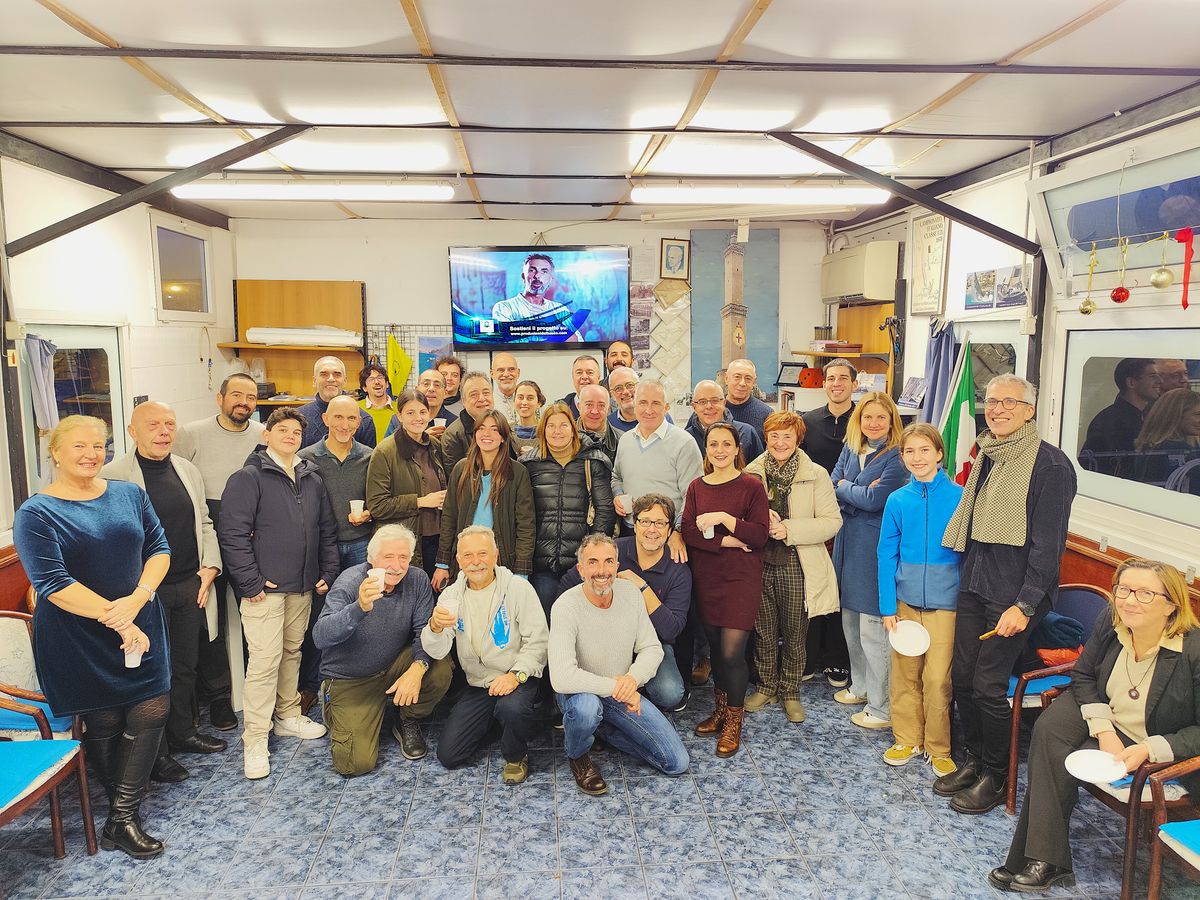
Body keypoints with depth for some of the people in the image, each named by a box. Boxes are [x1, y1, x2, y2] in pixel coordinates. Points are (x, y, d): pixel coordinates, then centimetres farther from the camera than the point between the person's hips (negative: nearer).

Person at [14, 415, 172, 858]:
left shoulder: (130, 495, 4)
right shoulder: (36, 514, -8)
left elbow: (158, 548, 2)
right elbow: (52, 583, -16)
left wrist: (137, 599, -15)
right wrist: (115, 619, -22)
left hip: (140, 626, 4)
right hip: (78, 639, -3)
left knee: (152, 710, -2)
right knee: (103, 722, 8)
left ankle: (122, 818, 12)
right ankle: (124, 812, 29)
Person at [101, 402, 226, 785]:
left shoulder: (188, 470, 9)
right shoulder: (113, 475, -10)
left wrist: (209, 567, 3)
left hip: (190, 586, 6)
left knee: (185, 666, 17)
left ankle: (181, 731, 34)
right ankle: (154, 752, 20)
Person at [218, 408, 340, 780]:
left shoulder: (312, 479, 11)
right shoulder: (248, 478, -8)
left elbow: (326, 530, 16)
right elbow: (232, 534, -13)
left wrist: (327, 573, 9)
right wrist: (251, 583, -15)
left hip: (303, 587, 6)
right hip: (265, 588, -6)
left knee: (293, 653, 16)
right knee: (265, 660, -6)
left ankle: (288, 715, 32)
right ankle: (254, 741, 3)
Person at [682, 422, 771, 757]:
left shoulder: (751, 486, -4)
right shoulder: (696, 487, 7)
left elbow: (760, 535, -10)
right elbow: (689, 532, -3)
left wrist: (724, 518, -18)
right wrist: (726, 541, -15)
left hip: (741, 578, -4)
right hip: (706, 578, 4)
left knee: (732, 651, -5)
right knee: (715, 647, 11)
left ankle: (733, 722, 14)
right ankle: (720, 710, 31)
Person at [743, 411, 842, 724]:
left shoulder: (816, 475, -5)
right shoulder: (751, 473, 2)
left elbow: (832, 521, -9)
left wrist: (789, 529, -19)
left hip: (797, 566, -2)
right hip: (760, 563, 2)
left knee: (795, 635, 10)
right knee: (764, 631, 13)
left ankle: (790, 692, 28)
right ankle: (766, 686, 32)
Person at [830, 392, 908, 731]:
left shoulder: (897, 457, -11)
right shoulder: (850, 450, 10)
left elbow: (874, 499, -19)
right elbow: (833, 487, 2)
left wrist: (845, 487, -4)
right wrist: (860, 492, -14)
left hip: (875, 548, -7)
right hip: (848, 544, 7)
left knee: (874, 630, -3)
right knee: (851, 622, 18)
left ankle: (883, 708, 9)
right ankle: (861, 686, 36)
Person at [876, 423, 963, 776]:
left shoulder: (958, 497, -6)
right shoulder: (897, 501, 0)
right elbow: (887, 556, 3)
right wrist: (887, 607, -1)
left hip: (944, 602, -2)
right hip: (906, 601, 2)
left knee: (937, 679, 0)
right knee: (904, 674, 10)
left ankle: (938, 748, 19)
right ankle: (907, 739, 27)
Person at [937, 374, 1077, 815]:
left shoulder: (1050, 464, -12)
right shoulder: (986, 456, 11)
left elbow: (1048, 542, -15)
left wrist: (1025, 605, -18)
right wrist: (966, 579, 13)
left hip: (1013, 594, -7)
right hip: (973, 585, 7)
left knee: (988, 685, -2)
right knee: (962, 676, 10)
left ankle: (996, 777, 18)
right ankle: (974, 760, 29)